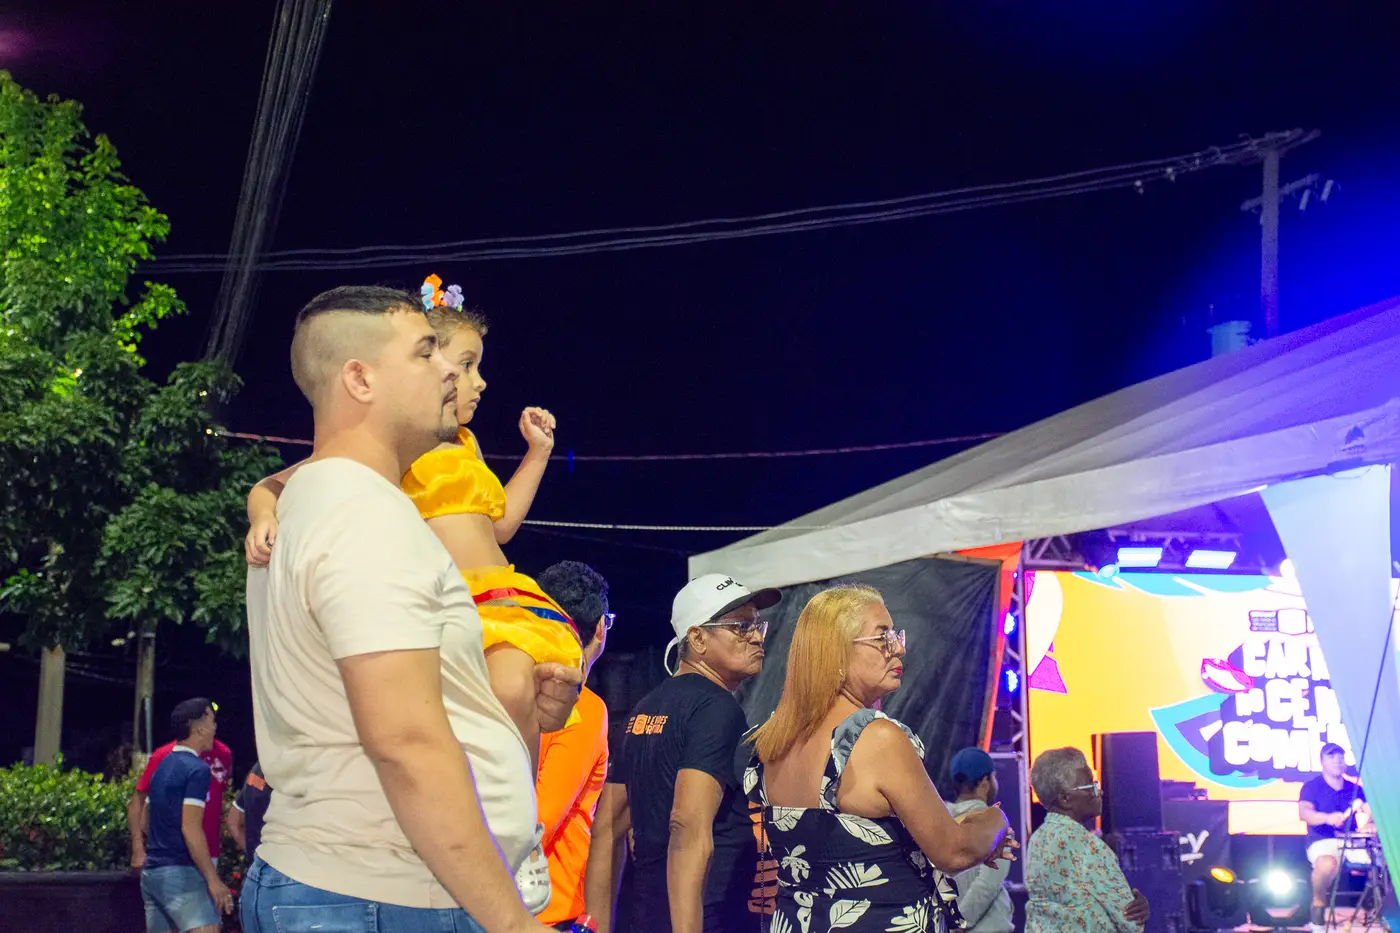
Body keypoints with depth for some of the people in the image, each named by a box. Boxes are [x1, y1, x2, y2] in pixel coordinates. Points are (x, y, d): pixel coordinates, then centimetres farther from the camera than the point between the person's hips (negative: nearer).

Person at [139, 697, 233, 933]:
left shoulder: (161, 767, 15)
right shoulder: (197, 769, -12)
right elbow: (191, 829, -19)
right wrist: (213, 880, -19)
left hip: (152, 872, 9)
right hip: (181, 873, -9)